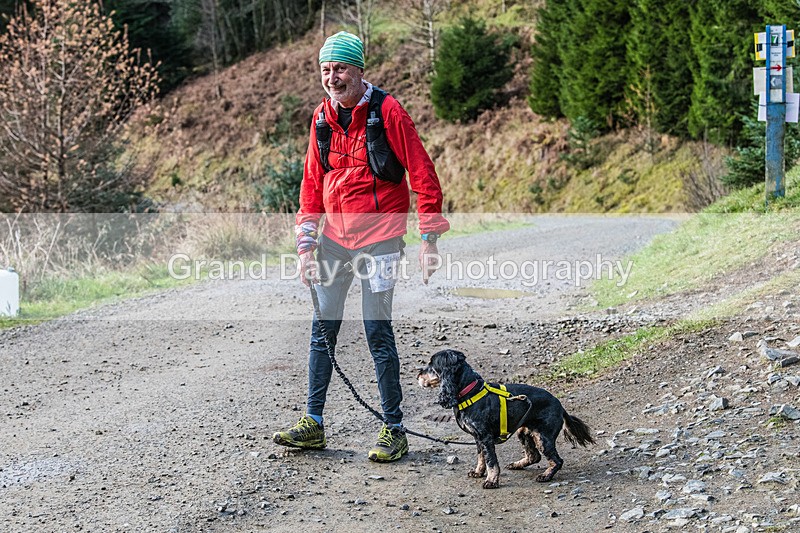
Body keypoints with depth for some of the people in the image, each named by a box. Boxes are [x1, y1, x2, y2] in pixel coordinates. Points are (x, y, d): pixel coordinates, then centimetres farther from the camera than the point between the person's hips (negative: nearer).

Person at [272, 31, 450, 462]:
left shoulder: (387, 112, -11)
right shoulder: (322, 118, 7)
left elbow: (422, 174, -10)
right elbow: (312, 183, 14)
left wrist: (429, 239, -12)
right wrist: (306, 244, 8)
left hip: (378, 236, -6)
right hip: (334, 236, 6)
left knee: (377, 330, -6)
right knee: (323, 327, 7)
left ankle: (394, 429, 5)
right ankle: (313, 423, 17)